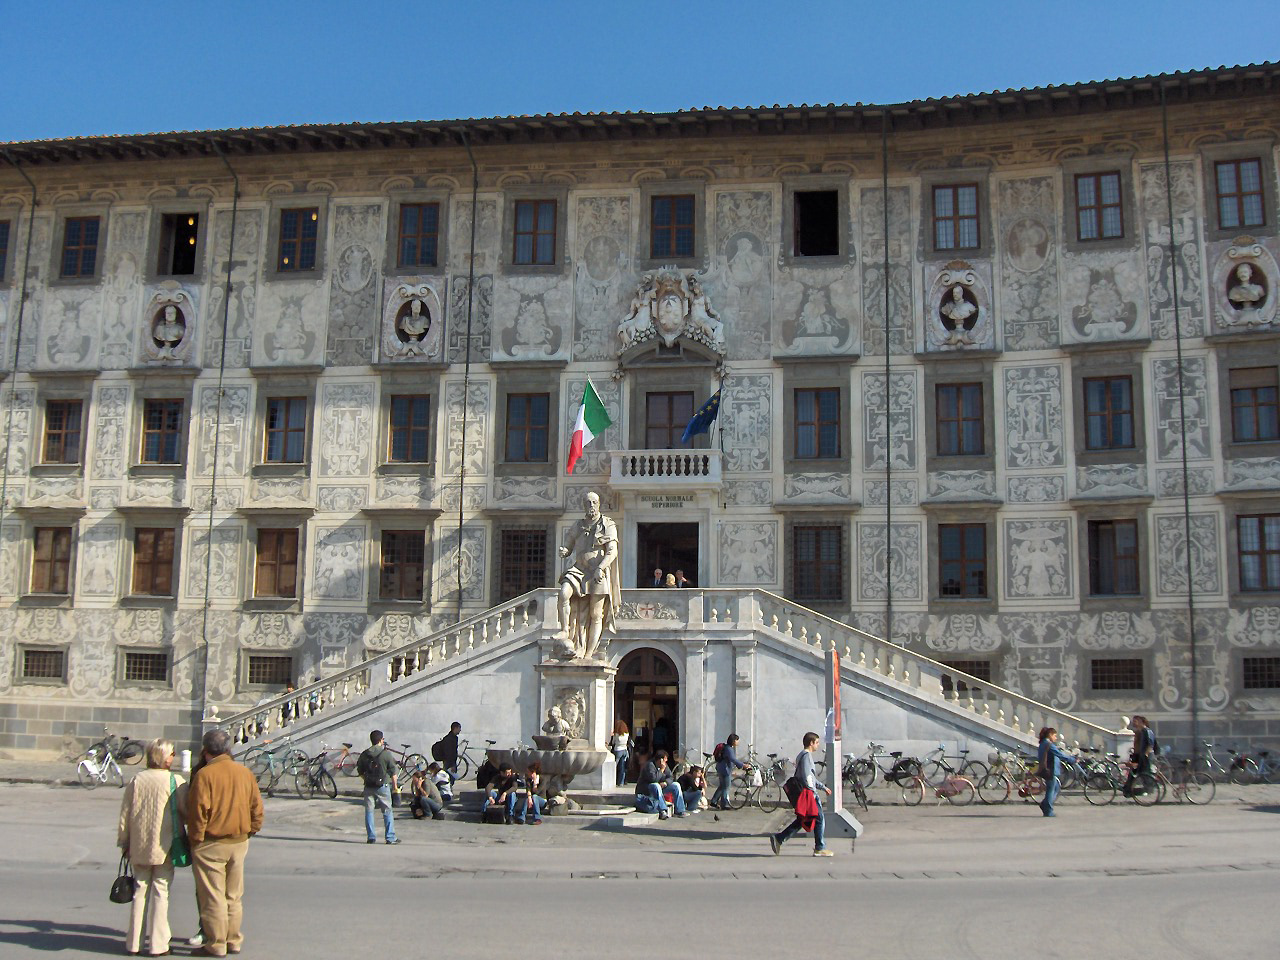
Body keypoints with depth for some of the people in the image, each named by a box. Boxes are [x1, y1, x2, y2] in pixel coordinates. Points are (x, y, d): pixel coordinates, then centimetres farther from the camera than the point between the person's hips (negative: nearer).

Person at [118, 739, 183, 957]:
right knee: (160, 893, 4)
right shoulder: (176, 782, -10)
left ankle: (134, 943, 17)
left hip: (139, 848, 3)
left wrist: (124, 844, 13)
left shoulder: (136, 781, 0)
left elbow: (124, 815, 4)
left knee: (140, 892, 13)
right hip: (165, 848, -3)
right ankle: (157, 944, 6)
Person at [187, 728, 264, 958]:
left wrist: (195, 840, -6)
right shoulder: (245, 773, 4)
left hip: (211, 844, -6)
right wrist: (249, 831, 17)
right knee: (234, 896, 15)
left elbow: (198, 811, -16)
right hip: (239, 843, 6)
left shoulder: (204, 774, -14)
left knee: (213, 897, 3)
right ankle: (234, 941, 22)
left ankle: (216, 945, 9)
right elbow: (256, 807, 8)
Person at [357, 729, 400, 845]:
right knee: (387, 812, 5)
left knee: (369, 811, 10)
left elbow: (360, 771, 11)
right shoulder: (386, 753, -7)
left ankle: (371, 837, 8)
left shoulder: (364, 754, 4)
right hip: (383, 786, -3)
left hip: (368, 786, 3)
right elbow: (393, 771, -5)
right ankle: (390, 837, 5)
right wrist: (395, 785, 5)